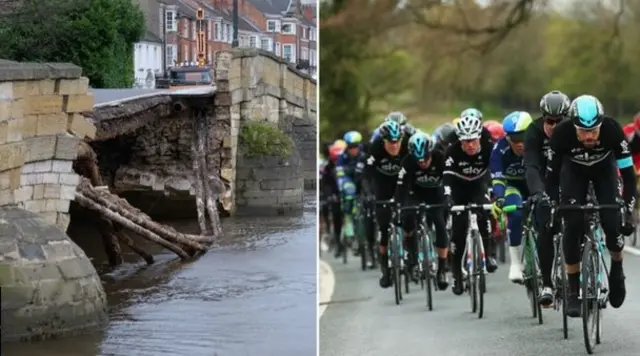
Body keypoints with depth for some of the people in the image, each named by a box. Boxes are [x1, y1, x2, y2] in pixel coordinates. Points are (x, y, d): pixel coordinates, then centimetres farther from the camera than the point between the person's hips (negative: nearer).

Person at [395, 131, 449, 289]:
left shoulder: (440, 158, -30)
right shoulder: (408, 162, -30)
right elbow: (401, 188, -31)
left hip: (436, 192, 0)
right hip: (416, 192, 0)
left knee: (440, 225, -16)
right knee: (408, 216, -28)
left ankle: (442, 269, -8)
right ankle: (411, 252, -5)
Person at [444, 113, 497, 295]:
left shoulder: (488, 148, -26)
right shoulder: (453, 151, -28)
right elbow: (447, 177, -35)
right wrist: (448, 198, -50)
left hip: (478, 186, 0)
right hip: (459, 188, 0)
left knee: (483, 213, -28)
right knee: (459, 229, -8)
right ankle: (457, 274, 3)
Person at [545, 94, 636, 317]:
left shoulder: (612, 130, -36)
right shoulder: (561, 134, -35)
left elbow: (627, 173, -28)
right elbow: (552, 175, -21)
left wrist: (629, 212, -32)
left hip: (604, 169, 0)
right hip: (573, 171, 0)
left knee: (612, 223, -18)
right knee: (573, 225, -17)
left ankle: (617, 271, 12)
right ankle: (573, 293, -7)